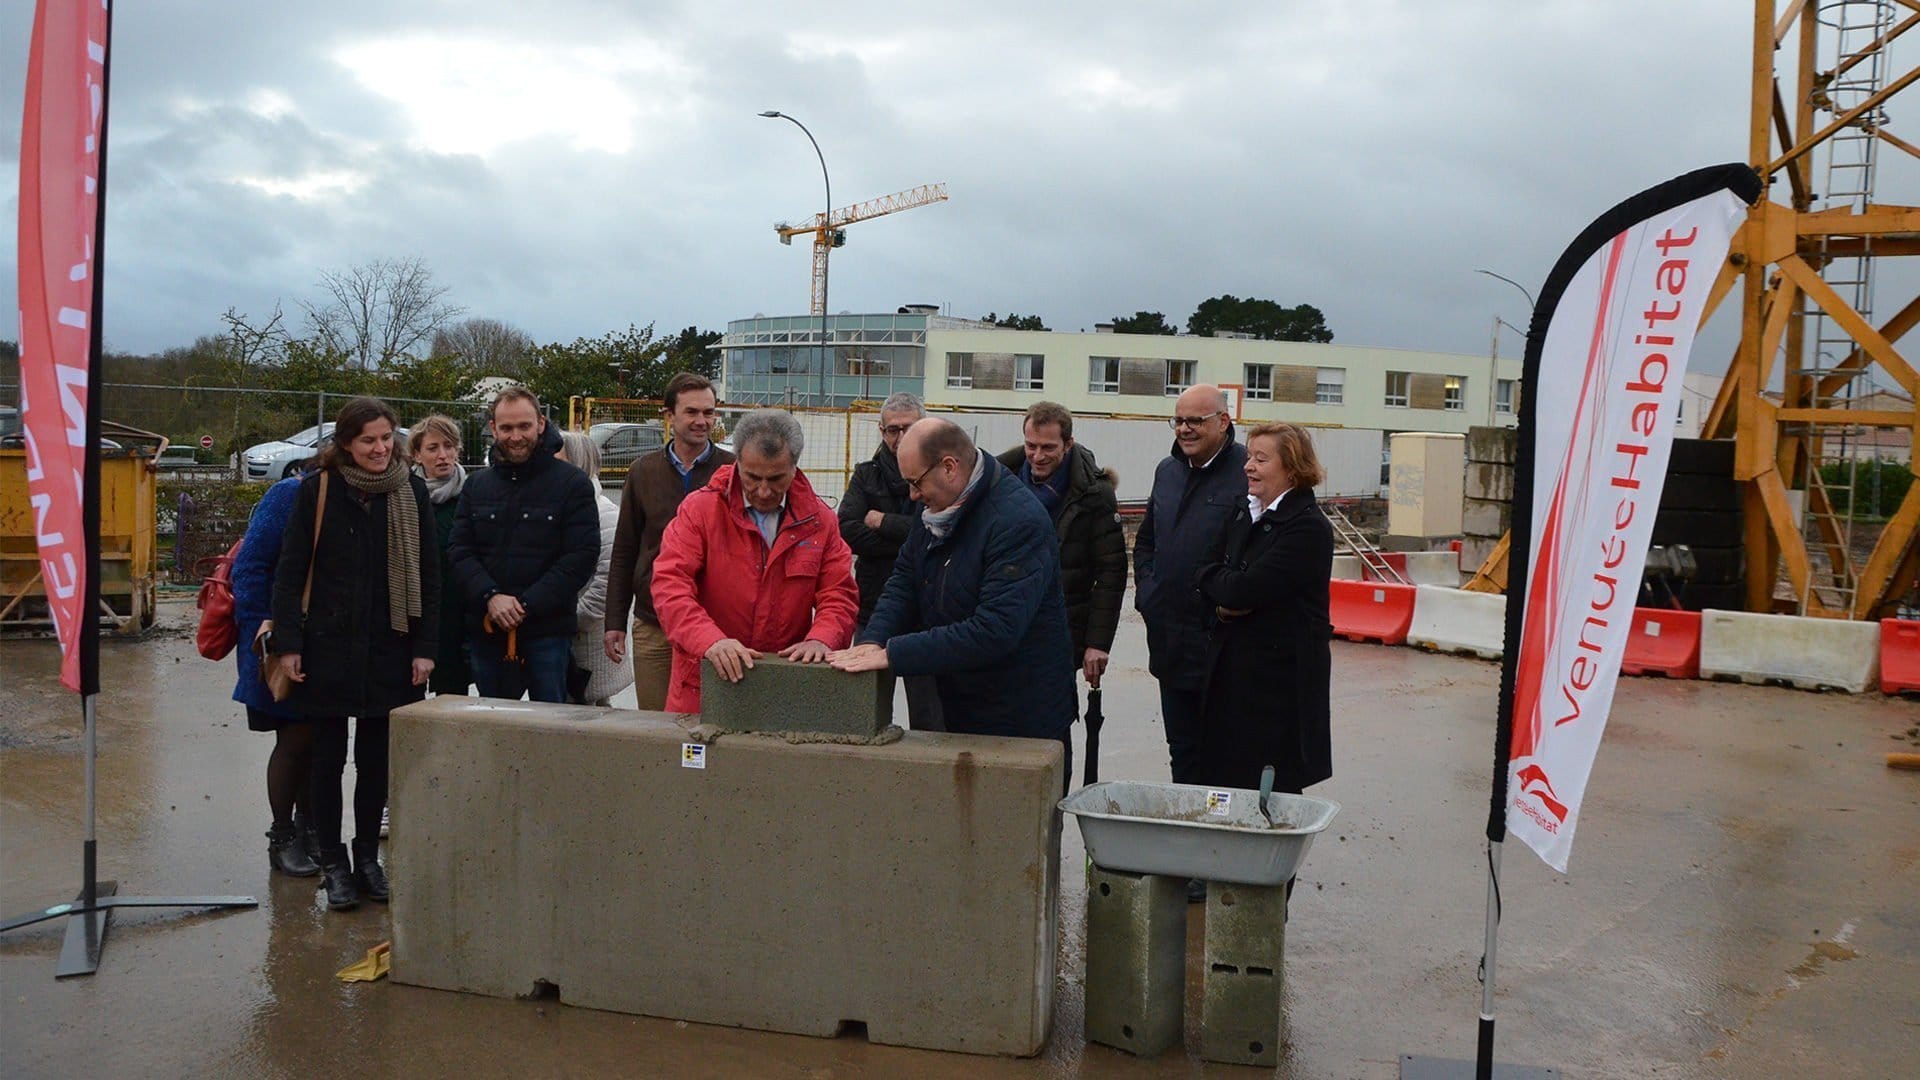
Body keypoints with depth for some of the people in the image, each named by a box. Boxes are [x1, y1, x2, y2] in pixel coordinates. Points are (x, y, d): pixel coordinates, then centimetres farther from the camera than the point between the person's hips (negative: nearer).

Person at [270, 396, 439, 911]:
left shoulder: (411, 491, 1)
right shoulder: (316, 490, -3)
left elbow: (427, 573, 3)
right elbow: (290, 569, -1)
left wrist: (425, 647, -1)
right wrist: (287, 643, -6)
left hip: (389, 648, 2)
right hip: (328, 646, -1)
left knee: (376, 759, 10)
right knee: (329, 758, 6)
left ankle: (367, 857, 24)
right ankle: (333, 863, 18)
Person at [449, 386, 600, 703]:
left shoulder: (573, 483, -2)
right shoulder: (477, 486, 12)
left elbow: (583, 555, -10)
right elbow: (459, 550, 5)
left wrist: (526, 605, -16)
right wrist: (490, 597, -13)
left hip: (548, 632, -4)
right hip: (485, 630, 4)